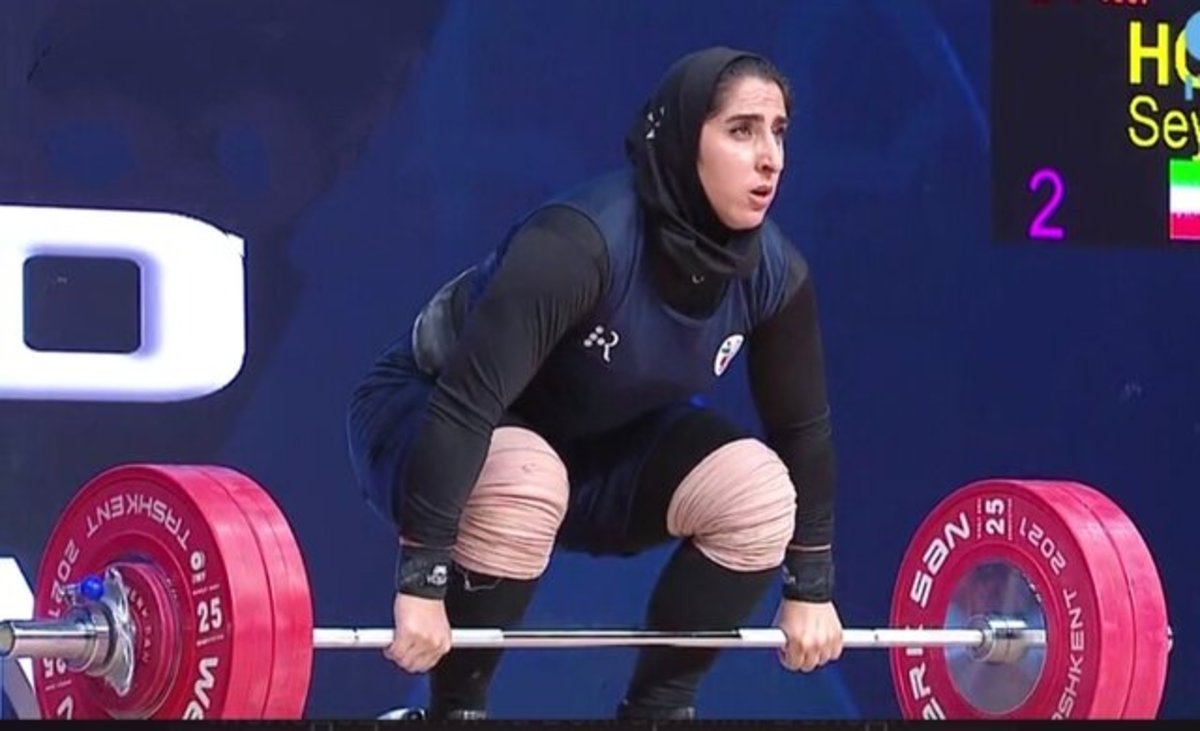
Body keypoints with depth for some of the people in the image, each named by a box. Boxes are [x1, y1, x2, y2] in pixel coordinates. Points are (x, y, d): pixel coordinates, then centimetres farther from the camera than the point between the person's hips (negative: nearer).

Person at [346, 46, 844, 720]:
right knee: (524, 483, -39)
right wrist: (420, 583, -42)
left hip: (602, 437, 6)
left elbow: (803, 426, -3)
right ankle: (455, 710, -18)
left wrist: (812, 589, 0)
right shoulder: (582, 241, -35)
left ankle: (658, 708, 0)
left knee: (759, 493, -18)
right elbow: (465, 402, -40)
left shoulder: (773, 271, -16)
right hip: (429, 414, -6)